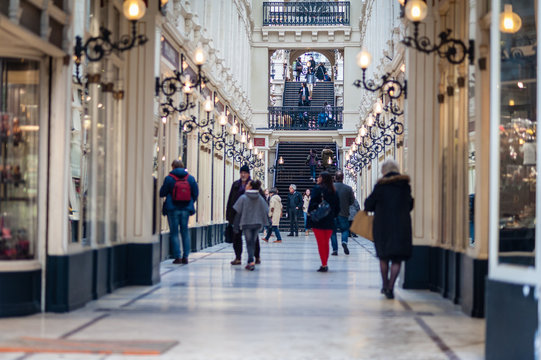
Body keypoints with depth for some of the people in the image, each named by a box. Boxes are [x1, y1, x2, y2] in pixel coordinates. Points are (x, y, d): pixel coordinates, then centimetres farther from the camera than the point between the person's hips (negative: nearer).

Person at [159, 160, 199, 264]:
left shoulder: (169, 178, -6)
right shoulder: (191, 178, 3)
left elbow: (162, 193, -1)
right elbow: (196, 194, 5)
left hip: (173, 209, -3)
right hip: (186, 209, 3)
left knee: (174, 233, 4)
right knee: (185, 231, 12)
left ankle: (177, 257, -1)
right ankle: (185, 256, 8)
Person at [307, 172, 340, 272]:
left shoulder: (317, 188, -8)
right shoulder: (333, 191, 8)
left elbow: (312, 203, -13)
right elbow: (337, 207, 10)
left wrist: (310, 216, -7)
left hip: (318, 221, -5)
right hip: (330, 222, 5)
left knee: (321, 243, -2)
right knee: (326, 243, 14)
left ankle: (324, 265, -6)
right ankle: (325, 264, 17)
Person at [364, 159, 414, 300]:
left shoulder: (380, 186, -6)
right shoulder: (405, 185, 2)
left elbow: (369, 205, 0)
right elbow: (410, 205, 12)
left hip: (382, 225, -1)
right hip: (402, 225, 1)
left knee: (383, 257, 16)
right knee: (397, 259, 3)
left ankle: (385, 285, 24)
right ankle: (390, 287, -8)